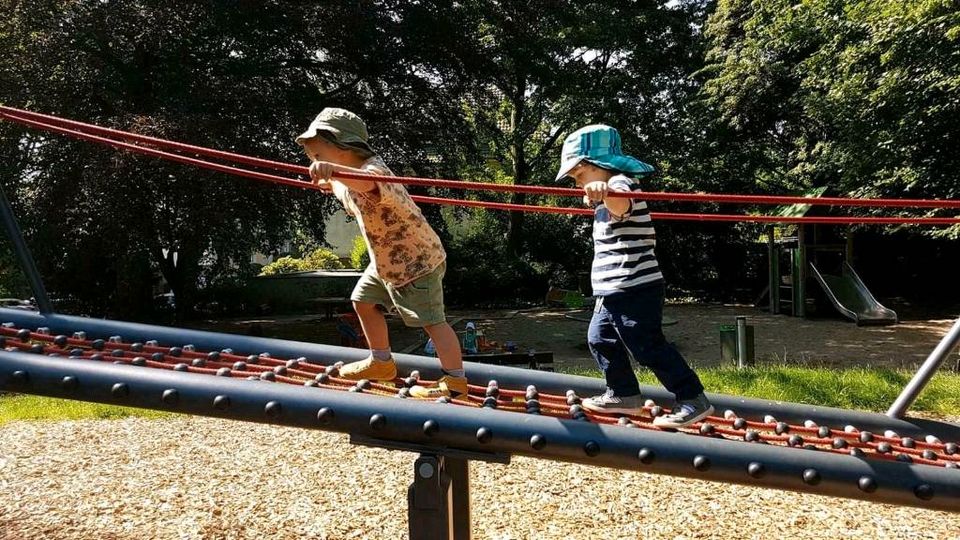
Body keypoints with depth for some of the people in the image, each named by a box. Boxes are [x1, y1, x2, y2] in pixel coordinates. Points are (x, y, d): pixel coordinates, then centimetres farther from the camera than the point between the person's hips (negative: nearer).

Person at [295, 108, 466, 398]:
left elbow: (368, 181, -58)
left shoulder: (374, 170, -30)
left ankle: (455, 380, 5)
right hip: (384, 261, 10)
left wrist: (333, 170, -77)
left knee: (431, 320, -7)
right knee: (363, 301, 17)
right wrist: (326, 181, 49)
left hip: (417, 262, -10)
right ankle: (381, 363, 32)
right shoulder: (345, 182, 1)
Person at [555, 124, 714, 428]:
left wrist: (603, 190, -64)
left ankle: (693, 400, 3)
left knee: (648, 347, -7)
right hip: (614, 290, 11)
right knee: (600, 339, 17)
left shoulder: (621, 184, -15)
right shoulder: (607, 196, 17)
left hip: (635, 289, -11)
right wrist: (594, 199, 60)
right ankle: (624, 395, 29)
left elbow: (620, 202, -43)